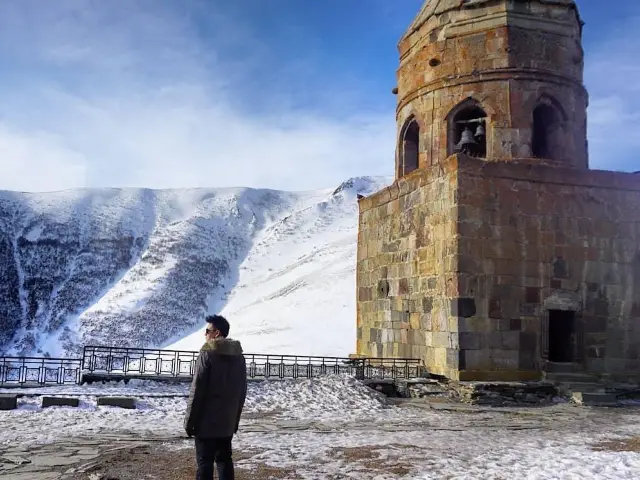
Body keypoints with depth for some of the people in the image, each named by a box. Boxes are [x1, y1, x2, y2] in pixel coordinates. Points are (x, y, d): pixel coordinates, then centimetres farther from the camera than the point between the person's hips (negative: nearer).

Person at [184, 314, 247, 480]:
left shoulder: (207, 354, -12)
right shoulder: (239, 357, 8)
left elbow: (197, 391, -13)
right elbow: (242, 392, 12)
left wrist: (189, 421, -6)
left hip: (206, 422, -6)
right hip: (228, 422, 6)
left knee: (205, 463, 0)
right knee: (225, 460, 14)